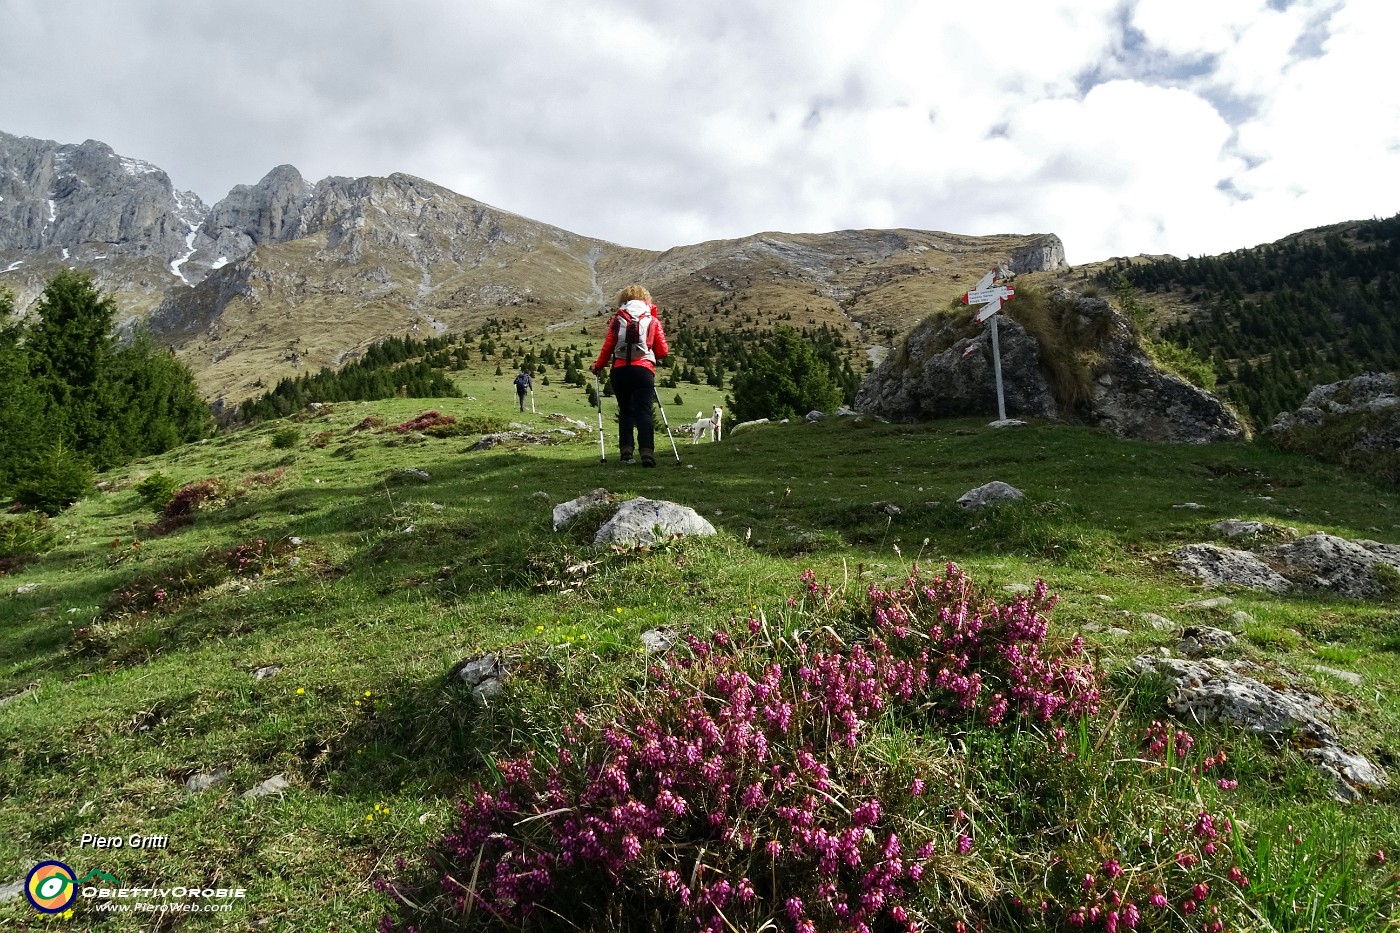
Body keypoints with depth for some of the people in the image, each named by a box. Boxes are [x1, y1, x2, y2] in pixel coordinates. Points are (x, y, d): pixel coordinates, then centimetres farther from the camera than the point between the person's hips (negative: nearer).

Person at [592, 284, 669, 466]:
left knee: (625, 410, 13)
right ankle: (647, 451, -17)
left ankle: (626, 449, 5)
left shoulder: (617, 320, 9)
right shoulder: (653, 320, 10)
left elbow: (608, 347, 6)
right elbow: (663, 351, 7)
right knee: (644, 411, -4)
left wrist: (598, 366, 21)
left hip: (620, 370, 1)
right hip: (643, 370, -1)